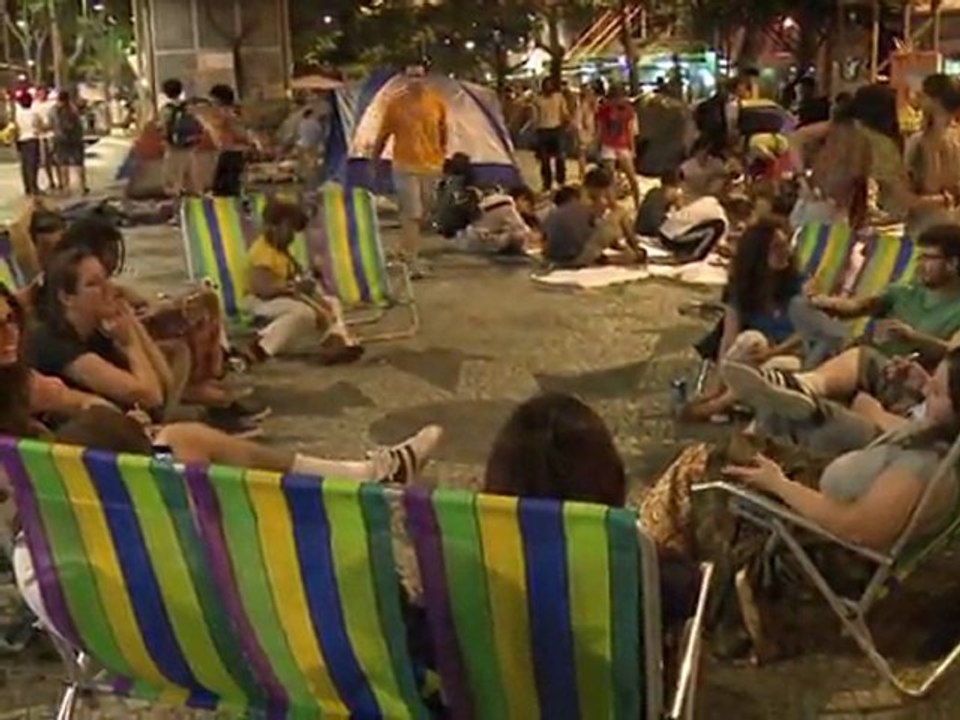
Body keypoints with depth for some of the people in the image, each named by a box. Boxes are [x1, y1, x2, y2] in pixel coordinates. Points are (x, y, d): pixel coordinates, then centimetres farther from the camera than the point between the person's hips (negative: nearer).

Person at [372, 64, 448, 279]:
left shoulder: (436, 102, 1)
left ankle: (407, 249, 36)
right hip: (406, 166, -4)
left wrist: (442, 153, 13)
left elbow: (443, 131, 16)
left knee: (424, 212, 15)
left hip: (432, 165, 4)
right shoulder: (395, 103, -7)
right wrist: (374, 162, 5)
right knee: (411, 214, -8)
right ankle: (413, 262, -6)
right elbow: (383, 136, 0)